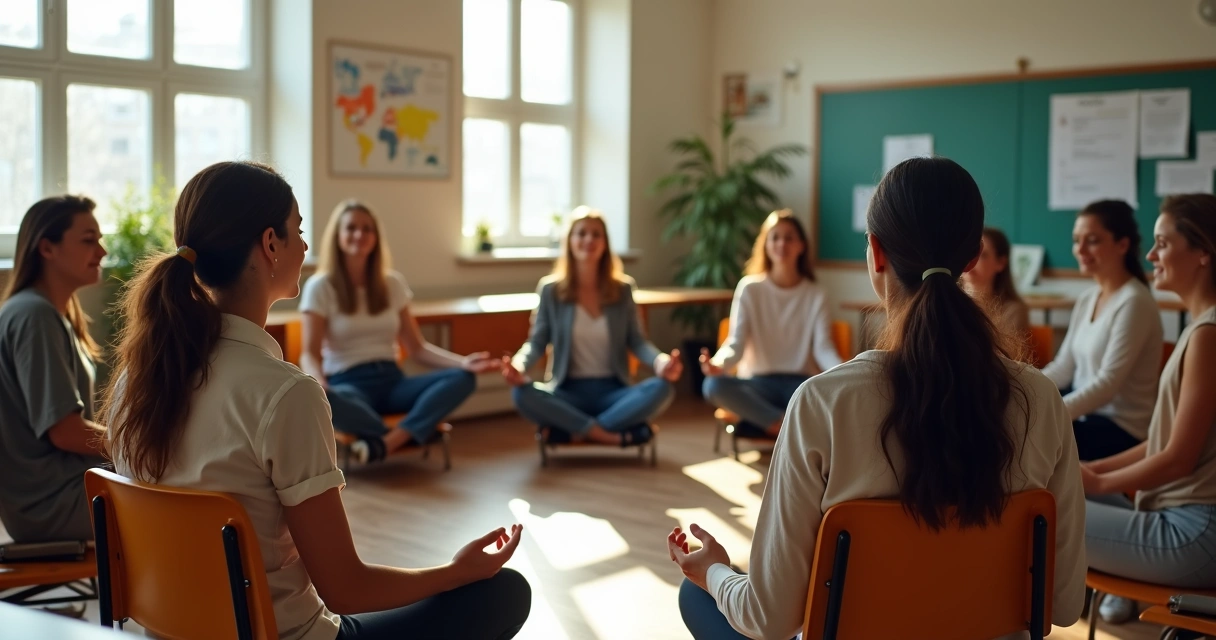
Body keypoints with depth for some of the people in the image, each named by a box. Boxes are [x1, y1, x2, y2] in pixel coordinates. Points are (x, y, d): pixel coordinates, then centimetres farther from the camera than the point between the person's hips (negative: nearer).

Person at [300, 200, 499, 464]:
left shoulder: (392, 283, 12)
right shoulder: (320, 287, 0)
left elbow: (416, 347, 10)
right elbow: (310, 354, -7)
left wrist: (464, 361, -8)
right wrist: (319, 383, -32)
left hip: (391, 380, 5)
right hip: (348, 384, -5)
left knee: (463, 378, -23)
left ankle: (384, 444, -40)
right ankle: (408, 436, -27)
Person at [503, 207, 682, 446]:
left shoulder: (622, 288, 5)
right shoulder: (550, 289, 2)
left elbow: (635, 340, 5)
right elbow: (537, 342, 1)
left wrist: (660, 361, -19)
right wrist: (518, 365, -23)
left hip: (612, 390, 1)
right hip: (569, 391, -1)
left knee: (662, 388, -29)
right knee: (522, 394, -32)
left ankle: (578, 430, -25)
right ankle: (614, 434, -29)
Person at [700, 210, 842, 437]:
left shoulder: (816, 296, 5)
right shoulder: (750, 288, 2)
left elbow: (823, 347, -6)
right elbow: (736, 342, -6)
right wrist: (718, 363, -30)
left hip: (800, 384, 0)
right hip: (759, 384, 0)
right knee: (713, 385, -33)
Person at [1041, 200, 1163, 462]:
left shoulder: (1134, 302, -17)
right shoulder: (1087, 298, 9)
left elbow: (1107, 384, -23)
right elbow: (1062, 368, 10)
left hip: (1120, 429, -8)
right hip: (1084, 413, 8)